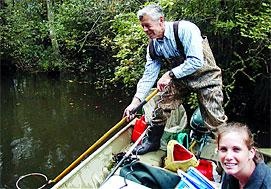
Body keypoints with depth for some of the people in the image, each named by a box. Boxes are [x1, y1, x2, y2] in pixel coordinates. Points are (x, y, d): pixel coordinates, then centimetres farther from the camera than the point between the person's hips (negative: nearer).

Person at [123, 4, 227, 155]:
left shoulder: (185, 29, -25)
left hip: (205, 75, -5)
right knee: (162, 107, 1)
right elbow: (148, 76, -5)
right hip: (179, 78, 6)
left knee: (214, 120, -6)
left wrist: (169, 75, -28)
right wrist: (135, 102, -13)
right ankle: (153, 141, 23)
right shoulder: (153, 46, -5)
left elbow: (196, 61, -31)